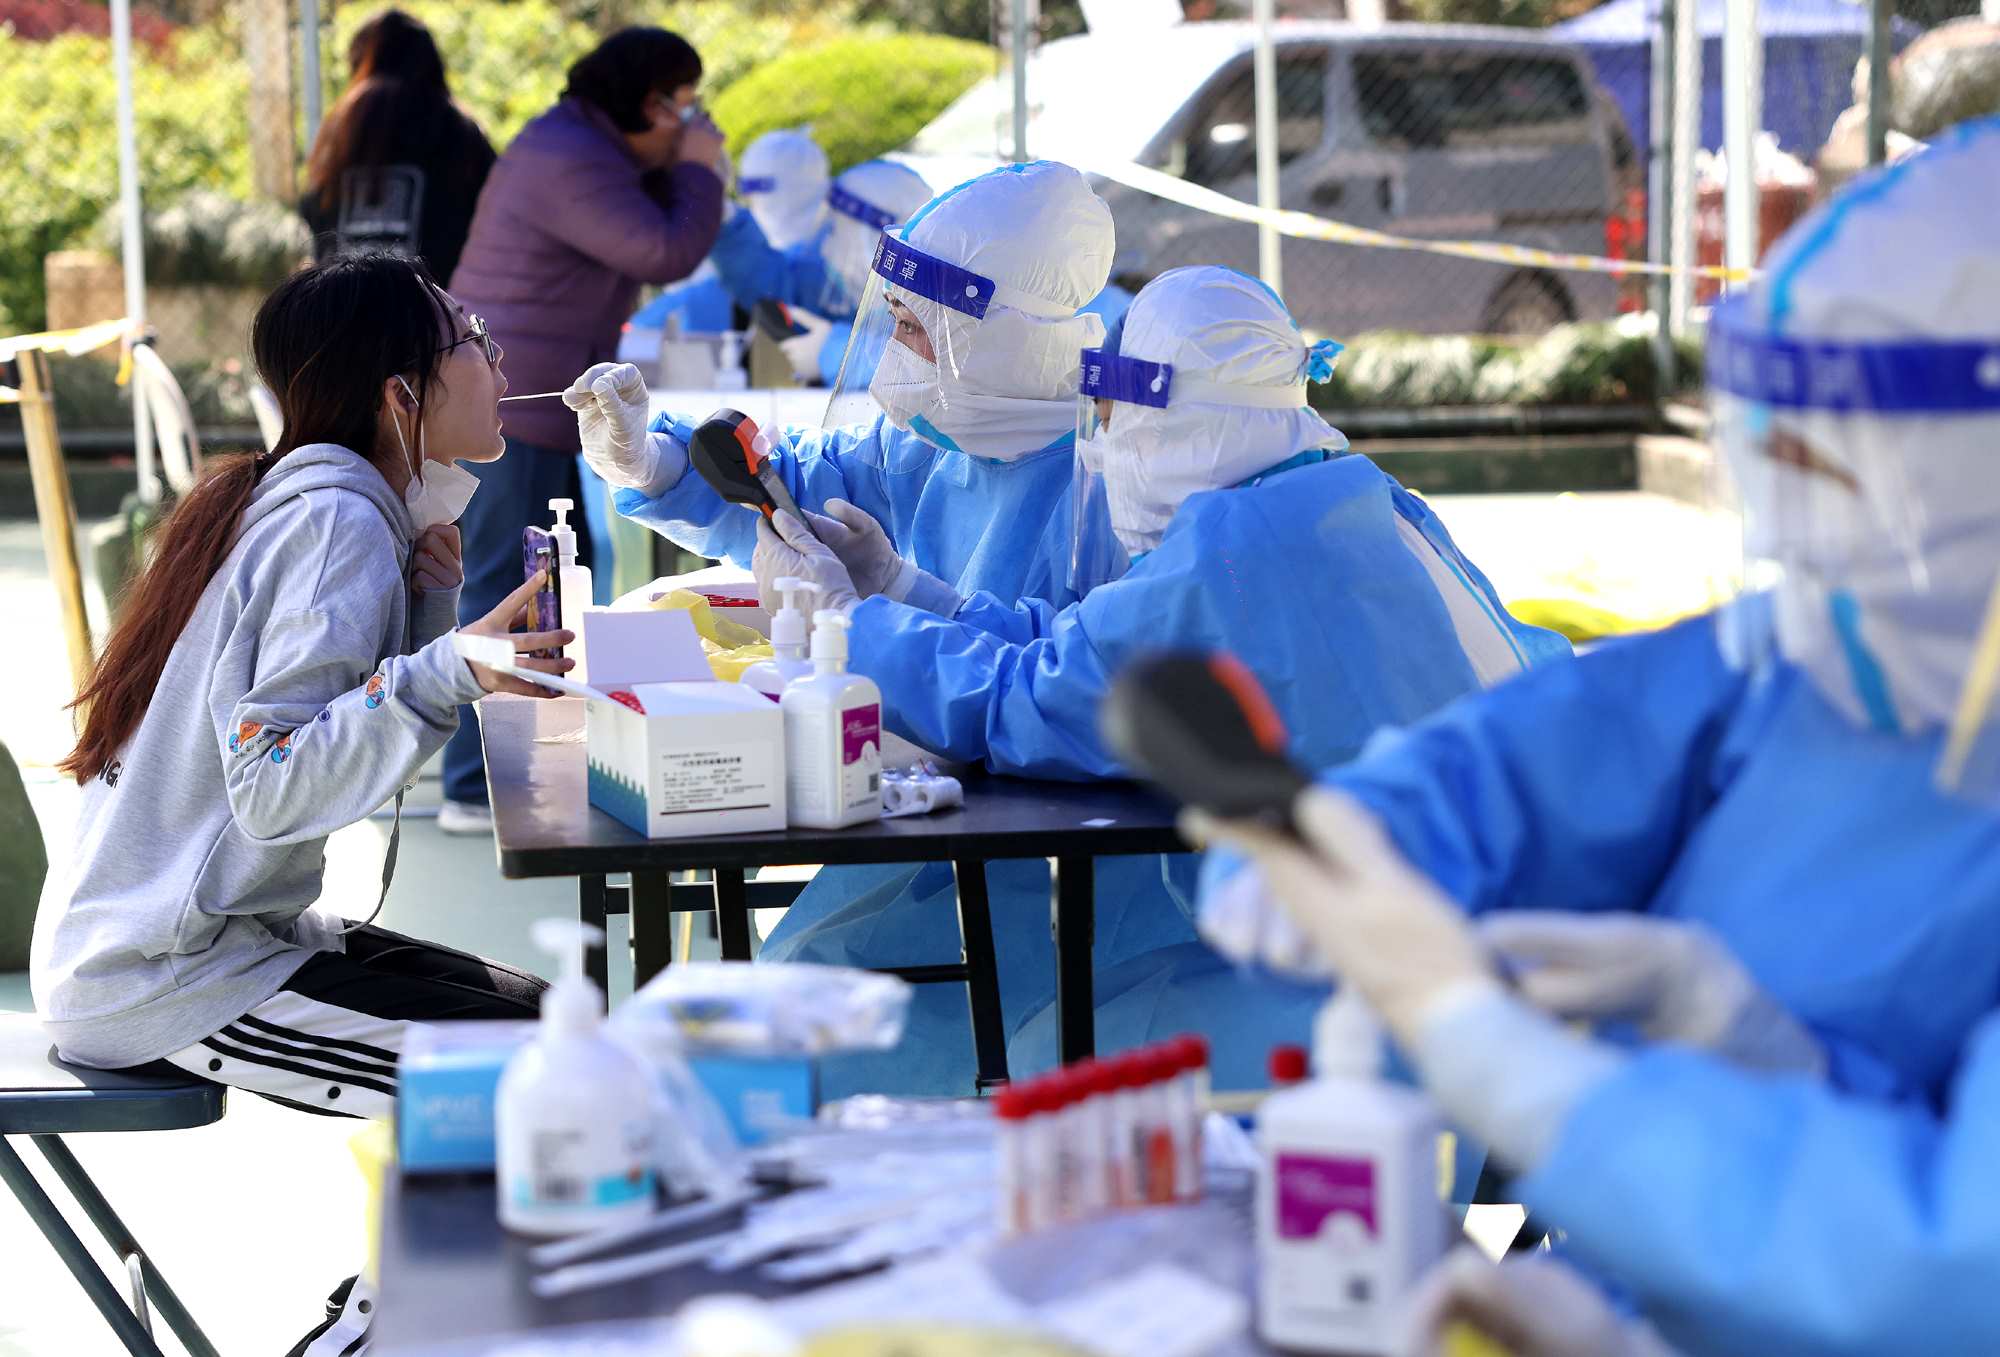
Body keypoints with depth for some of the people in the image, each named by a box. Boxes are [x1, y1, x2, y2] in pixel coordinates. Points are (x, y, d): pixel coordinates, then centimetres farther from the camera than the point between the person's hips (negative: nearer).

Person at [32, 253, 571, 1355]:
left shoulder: (287, 501, 11)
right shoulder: (337, 523, -18)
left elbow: (362, 724, 13)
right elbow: (273, 786, -29)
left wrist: (428, 585, 3)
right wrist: (447, 675, -39)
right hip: (162, 986, -10)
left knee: (543, 1016, 14)